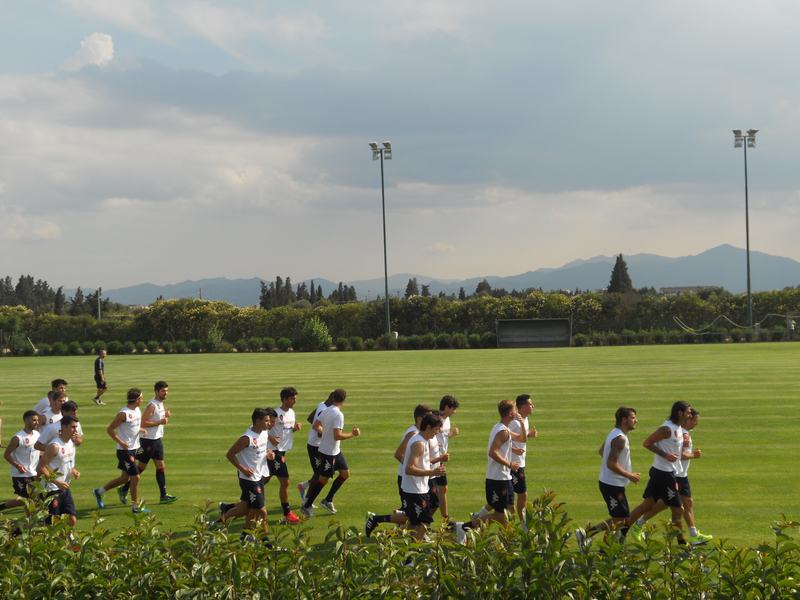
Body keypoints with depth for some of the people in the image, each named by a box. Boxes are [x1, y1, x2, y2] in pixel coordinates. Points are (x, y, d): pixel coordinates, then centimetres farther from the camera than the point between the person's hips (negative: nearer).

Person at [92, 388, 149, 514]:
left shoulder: (137, 410, 8)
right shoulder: (124, 414, -18)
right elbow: (110, 430, -15)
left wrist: (141, 429, 2)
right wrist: (121, 442, -23)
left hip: (133, 449, 10)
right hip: (125, 450, -10)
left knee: (125, 478, 16)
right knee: (135, 477, -7)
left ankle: (99, 492, 31)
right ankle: (136, 507, 4)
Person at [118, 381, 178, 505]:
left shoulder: (161, 404, 11)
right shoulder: (152, 405, -18)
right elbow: (143, 423, -23)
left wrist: (165, 416, 4)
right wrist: (160, 422, -22)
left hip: (157, 440, 9)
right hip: (148, 440, -9)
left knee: (161, 466, 5)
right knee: (141, 467, 1)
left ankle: (164, 495, 6)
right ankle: (124, 489, 16)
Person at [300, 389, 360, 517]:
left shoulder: (326, 411, 3)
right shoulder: (338, 415, -24)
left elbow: (316, 426, 12)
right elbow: (337, 436, -28)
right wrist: (352, 434, -18)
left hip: (335, 451, 9)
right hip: (329, 452, -9)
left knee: (345, 473, 14)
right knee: (323, 479, 1)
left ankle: (328, 501, 20)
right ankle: (306, 506, 10)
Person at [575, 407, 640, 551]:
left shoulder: (615, 434, 11)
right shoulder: (620, 439, -20)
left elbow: (601, 451, 25)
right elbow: (611, 464, -26)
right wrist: (630, 476, -17)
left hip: (608, 482, 10)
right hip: (613, 485, -10)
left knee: (624, 520, 13)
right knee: (619, 520, -7)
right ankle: (585, 533, -4)